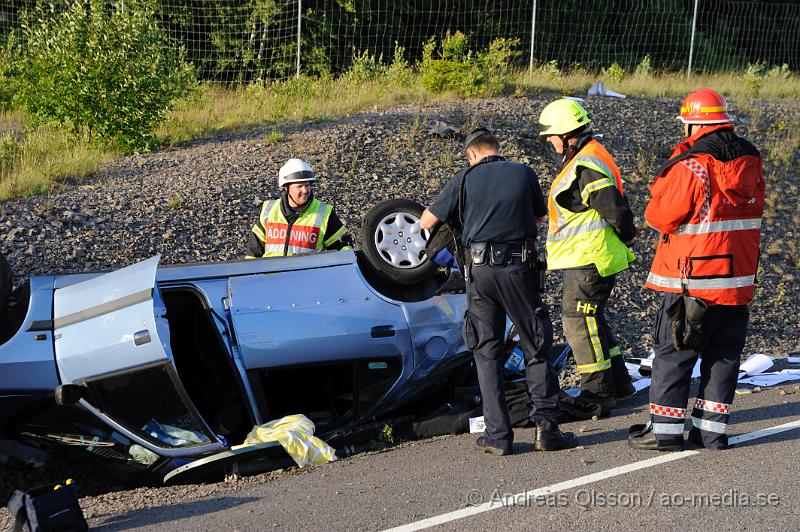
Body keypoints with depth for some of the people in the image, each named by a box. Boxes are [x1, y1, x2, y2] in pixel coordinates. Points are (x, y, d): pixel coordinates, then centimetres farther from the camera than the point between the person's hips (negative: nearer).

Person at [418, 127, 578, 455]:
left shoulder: (465, 179, 5)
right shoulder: (524, 173, 8)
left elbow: (426, 222, 9)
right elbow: (540, 216, 24)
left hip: (479, 270, 0)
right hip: (518, 268, 0)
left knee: (487, 352, 7)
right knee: (536, 348, 8)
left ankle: (498, 435, 3)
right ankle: (545, 426, 1)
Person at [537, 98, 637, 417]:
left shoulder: (585, 167, -20)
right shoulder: (589, 158, 15)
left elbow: (615, 209, -24)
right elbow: (615, 208, 21)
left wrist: (625, 238, -8)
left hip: (588, 260, -11)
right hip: (586, 258, 11)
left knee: (579, 321, -7)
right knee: (591, 320, 19)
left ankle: (598, 395, -2)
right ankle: (618, 383, 27)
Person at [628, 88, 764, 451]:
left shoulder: (690, 166, -17)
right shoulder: (751, 163, 7)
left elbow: (661, 217, -13)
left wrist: (659, 192, 7)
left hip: (694, 282, -6)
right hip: (739, 280, 6)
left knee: (672, 353, 3)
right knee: (724, 353, 12)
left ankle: (665, 429, 4)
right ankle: (712, 429, 14)